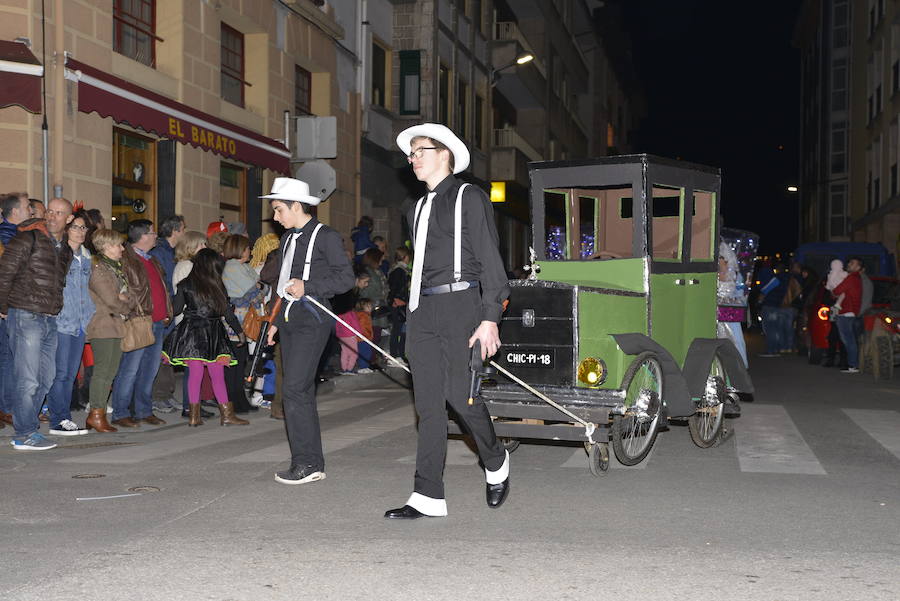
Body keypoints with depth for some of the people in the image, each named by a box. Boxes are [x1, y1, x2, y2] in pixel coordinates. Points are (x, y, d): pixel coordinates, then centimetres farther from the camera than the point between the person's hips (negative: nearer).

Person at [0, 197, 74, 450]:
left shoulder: (65, 249, 15)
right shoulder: (29, 238, -8)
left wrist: (54, 310, 15)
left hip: (50, 320, 8)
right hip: (26, 317, -8)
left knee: (46, 379, 11)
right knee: (28, 380, -6)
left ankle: (25, 429, 21)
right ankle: (25, 435, 2)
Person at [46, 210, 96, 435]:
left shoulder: (86, 255, 16)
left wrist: (91, 314, 19)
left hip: (81, 323, 7)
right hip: (61, 321, -7)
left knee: (71, 373, 9)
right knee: (60, 373, -6)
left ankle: (65, 418, 15)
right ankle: (58, 420, -1)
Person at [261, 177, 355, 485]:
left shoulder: (326, 237, -6)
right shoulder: (287, 238, 19)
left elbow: (346, 277, -11)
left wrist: (307, 287, -20)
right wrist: (276, 321, 23)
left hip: (312, 318, -9)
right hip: (289, 318, 9)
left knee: (294, 389, -15)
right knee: (301, 392, 8)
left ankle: (306, 462, -9)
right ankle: (313, 464, 13)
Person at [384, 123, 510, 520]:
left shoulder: (469, 198, -1)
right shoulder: (416, 209, 20)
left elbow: (490, 260, -6)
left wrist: (490, 318, -13)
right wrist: (413, 313, 15)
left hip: (460, 305, -6)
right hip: (422, 309, 7)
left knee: (459, 394, -9)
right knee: (428, 404, 3)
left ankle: (496, 463, 19)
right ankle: (428, 497, 4)